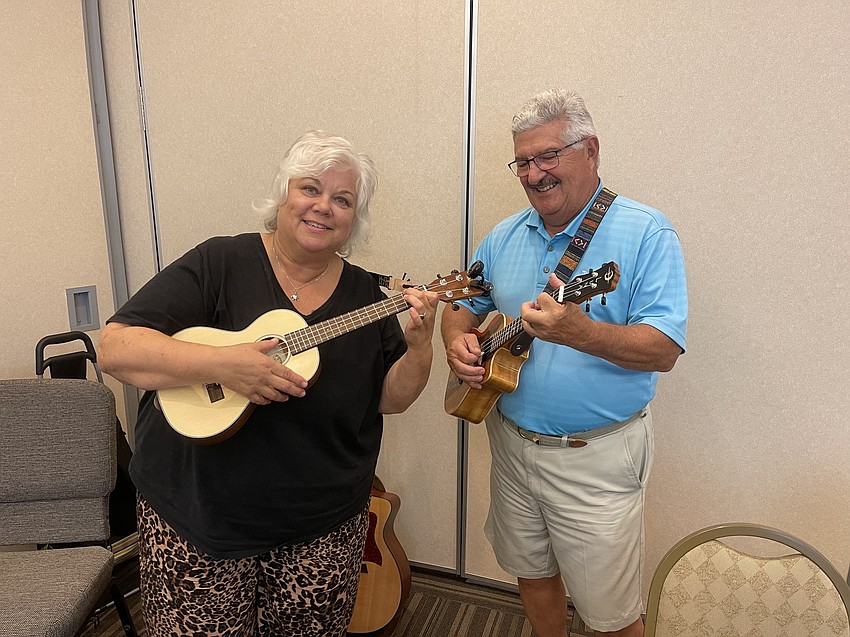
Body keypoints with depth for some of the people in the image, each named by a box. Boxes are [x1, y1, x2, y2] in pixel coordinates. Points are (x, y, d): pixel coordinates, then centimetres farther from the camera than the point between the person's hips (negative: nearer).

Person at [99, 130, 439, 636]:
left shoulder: (365, 294, 0)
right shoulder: (220, 263, -9)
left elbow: (391, 400, 2)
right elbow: (115, 347, -14)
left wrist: (419, 345, -16)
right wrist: (220, 363, -28)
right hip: (197, 517, -2)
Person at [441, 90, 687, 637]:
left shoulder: (646, 232, -12)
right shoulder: (506, 236, 5)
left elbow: (664, 349, -20)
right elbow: (462, 307, 14)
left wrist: (578, 332, -37)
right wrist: (458, 341, -9)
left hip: (597, 455, -5)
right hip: (512, 442, 5)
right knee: (532, 572, 24)